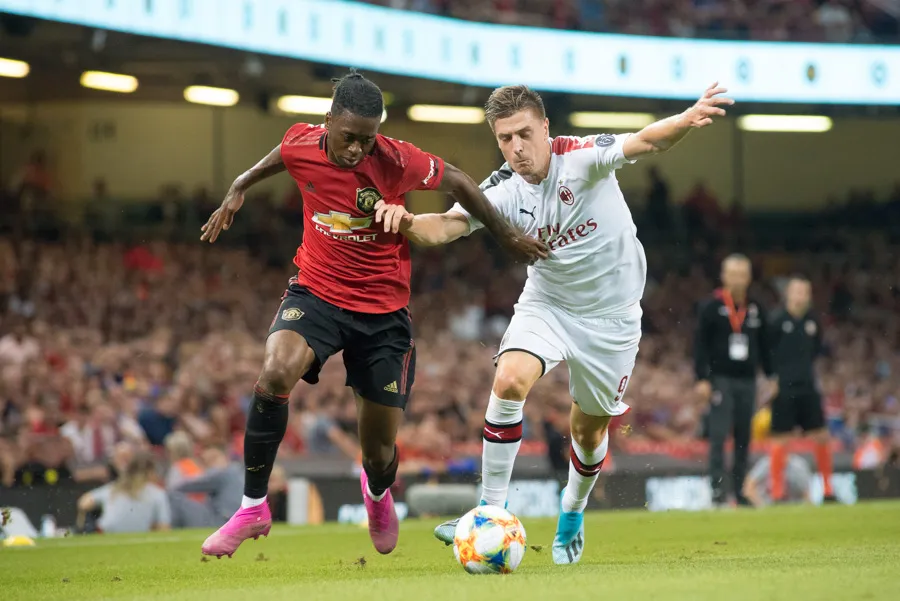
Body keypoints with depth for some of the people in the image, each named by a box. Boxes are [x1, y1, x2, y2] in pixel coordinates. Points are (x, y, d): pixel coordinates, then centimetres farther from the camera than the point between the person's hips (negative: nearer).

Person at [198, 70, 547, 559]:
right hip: (316, 293, 1)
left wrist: (506, 237, 9)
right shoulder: (301, 146, -11)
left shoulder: (397, 161, -18)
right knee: (275, 373, -33)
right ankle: (253, 508, -19)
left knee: (379, 452, 5)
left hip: (383, 309, -1)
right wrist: (237, 190, 16)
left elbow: (457, 183, -1)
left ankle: (377, 493, 47)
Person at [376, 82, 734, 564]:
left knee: (589, 428, 10)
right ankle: (491, 511, -16)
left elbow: (644, 142, -37)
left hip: (610, 313, -1)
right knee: (509, 381, -25)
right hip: (547, 303, 1)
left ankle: (572, 513, 40)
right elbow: (447, 225, -26)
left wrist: (685, 121, -58)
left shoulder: (582, 158, -22)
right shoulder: (501, 192, -15)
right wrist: (407, 223, -49)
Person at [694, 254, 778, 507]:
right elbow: (700, 344, -4)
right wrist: (702, 379, -10)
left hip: (747, 381, 4)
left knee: (744, 439, 5)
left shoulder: (756, 310, 10)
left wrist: (771, 376, 15)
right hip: (720, 380, -4)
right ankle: (717, 489, -12)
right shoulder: (711, 307, -3)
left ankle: (739, 490, 11)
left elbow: (764, 345, 18)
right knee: (719, 436, -11)